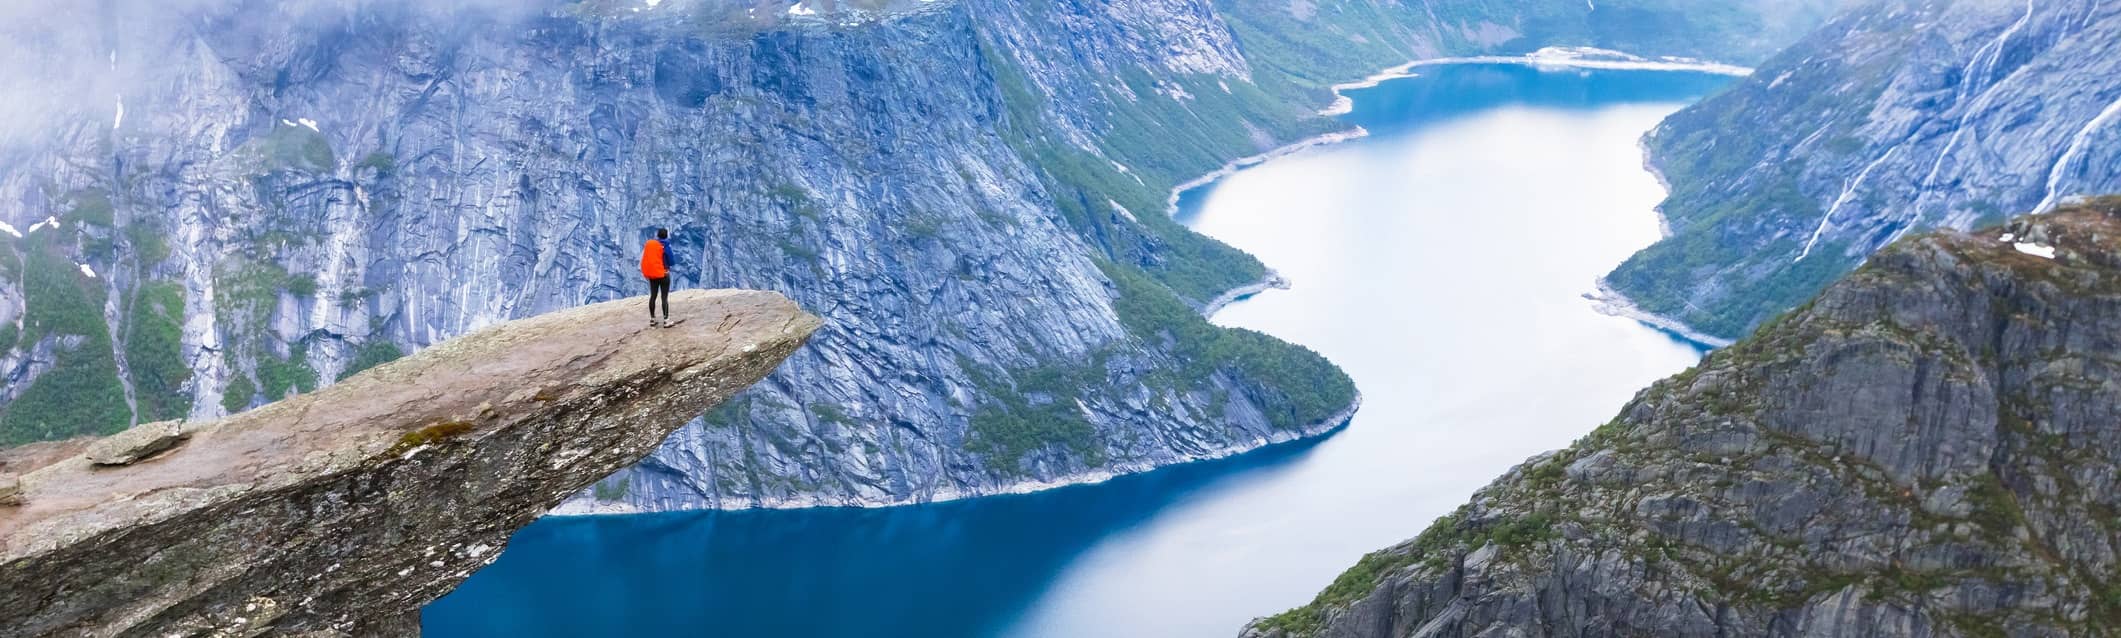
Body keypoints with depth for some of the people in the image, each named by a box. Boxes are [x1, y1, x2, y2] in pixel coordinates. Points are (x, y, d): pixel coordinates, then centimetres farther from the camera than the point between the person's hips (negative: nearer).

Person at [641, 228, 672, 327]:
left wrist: (645, 272, 14)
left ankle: (652, 320, 17)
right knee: (664, 297, -2)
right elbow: (671, 261, -9)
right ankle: (666, 321, -4)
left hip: (651, 274, 5)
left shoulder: (648, 244, 3)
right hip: (663, 274, -5)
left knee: (653, 296, 13)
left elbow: (644, 259, 5)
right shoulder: (665, 246, -12)